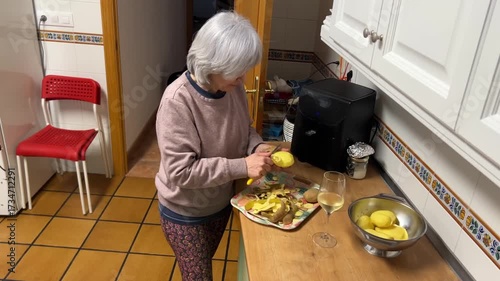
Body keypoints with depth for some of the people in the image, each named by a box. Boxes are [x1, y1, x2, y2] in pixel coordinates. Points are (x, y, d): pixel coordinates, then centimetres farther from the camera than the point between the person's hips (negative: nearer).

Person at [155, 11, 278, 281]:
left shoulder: (234, 87, -12)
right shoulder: (178, 101, -31)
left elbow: (244, 128, 6)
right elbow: (180, 172, -31)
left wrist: (257, 146, -16)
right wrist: (242, 166, -32)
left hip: (221, 202, 6)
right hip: (185, 212, -6)